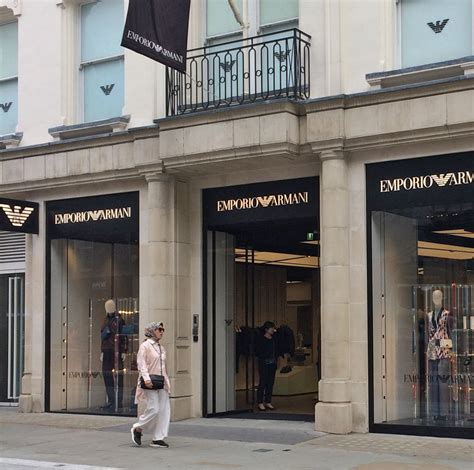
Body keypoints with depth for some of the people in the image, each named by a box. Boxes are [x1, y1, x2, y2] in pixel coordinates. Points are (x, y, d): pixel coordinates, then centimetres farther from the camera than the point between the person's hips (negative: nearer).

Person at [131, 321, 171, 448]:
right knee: (154, 409, -13)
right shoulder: (145, 346, -4)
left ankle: (158, 438, 5)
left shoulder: (161, 347, 20)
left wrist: (167, 382, 18)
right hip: (150, 384, -8)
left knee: (164, 410, 1)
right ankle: (137, 429, 8)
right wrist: (146, 378, -25)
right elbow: (141, 364, -13)